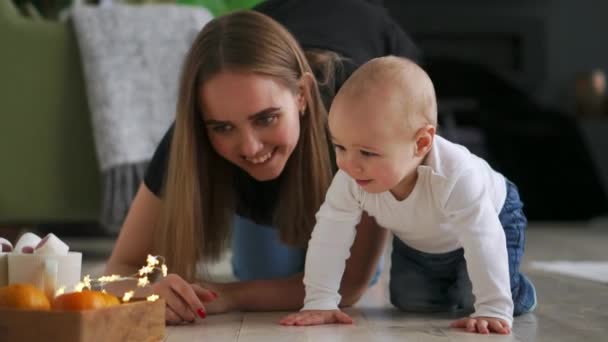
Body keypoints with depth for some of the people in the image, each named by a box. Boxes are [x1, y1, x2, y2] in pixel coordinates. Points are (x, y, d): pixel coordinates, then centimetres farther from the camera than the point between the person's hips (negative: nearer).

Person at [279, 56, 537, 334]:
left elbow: (484, 244, -46)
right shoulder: (351, 179, -35)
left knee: (474, 297, -17)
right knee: (408, 301, 0)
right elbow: (330, 236, -30)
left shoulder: (456, 176, -48)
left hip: (489, 218, -4)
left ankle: (516, 291, 18)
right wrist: (319, 303, -35)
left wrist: (493, 311, -49)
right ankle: (450, 286, 32)